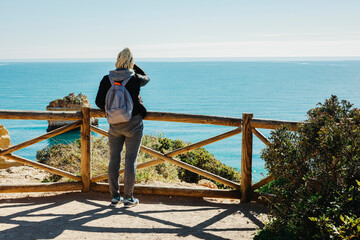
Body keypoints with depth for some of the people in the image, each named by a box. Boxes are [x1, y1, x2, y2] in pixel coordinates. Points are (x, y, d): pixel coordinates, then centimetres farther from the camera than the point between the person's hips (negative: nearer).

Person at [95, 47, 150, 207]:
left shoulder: (107, 79, -3)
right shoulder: (135, 79, -8)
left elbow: (99, 102, -1)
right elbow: (146, 78, 15)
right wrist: (133, 66, 14)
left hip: (114, 125, 3)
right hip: (133, 124, -3)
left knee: (114, 159, 10)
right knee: (131, 160, 3)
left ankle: (115, 197, 16)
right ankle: (128, 198, 8)